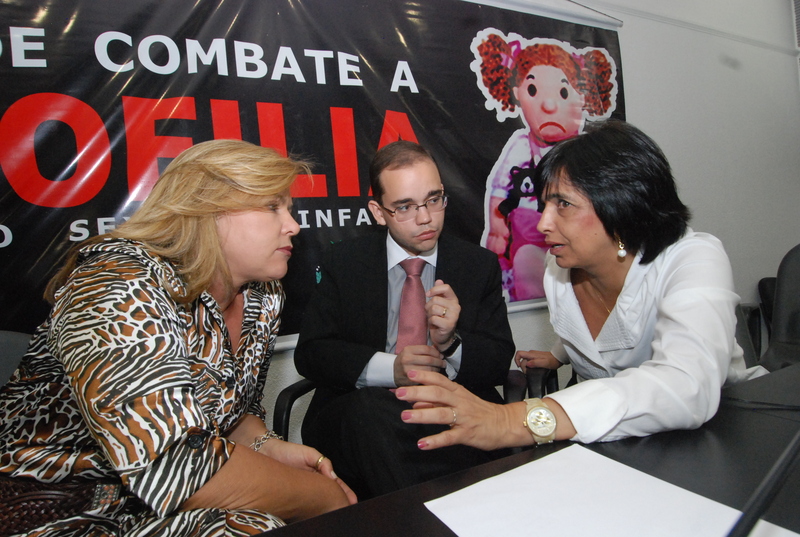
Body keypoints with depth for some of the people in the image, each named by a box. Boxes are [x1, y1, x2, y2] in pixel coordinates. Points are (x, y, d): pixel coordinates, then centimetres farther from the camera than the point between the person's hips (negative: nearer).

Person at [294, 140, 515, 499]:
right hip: (356, 420, 0)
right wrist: (389, 368, -17)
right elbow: (310, 352, 0)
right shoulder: (343, 262, 7)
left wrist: (450, 344, -18)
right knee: (370, 408, -34)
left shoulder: (480, 264, 8)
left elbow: (499, 363, 5)